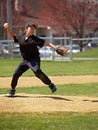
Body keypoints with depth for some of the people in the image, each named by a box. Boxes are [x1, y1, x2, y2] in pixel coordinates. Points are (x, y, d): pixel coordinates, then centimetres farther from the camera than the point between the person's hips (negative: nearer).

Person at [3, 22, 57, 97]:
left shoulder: (34, 39, -12)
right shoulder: (20, 37, 3)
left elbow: (45, 43, -19)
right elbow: (12, 37, 21)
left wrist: (54, 47, -32)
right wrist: (7, 28, 9)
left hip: (34, 59, -6)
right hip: (25, 60, 6)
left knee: (37, 71, -31)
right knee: (16, 74, 8)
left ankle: (51, 85, -24)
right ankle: (12, 91, 29)